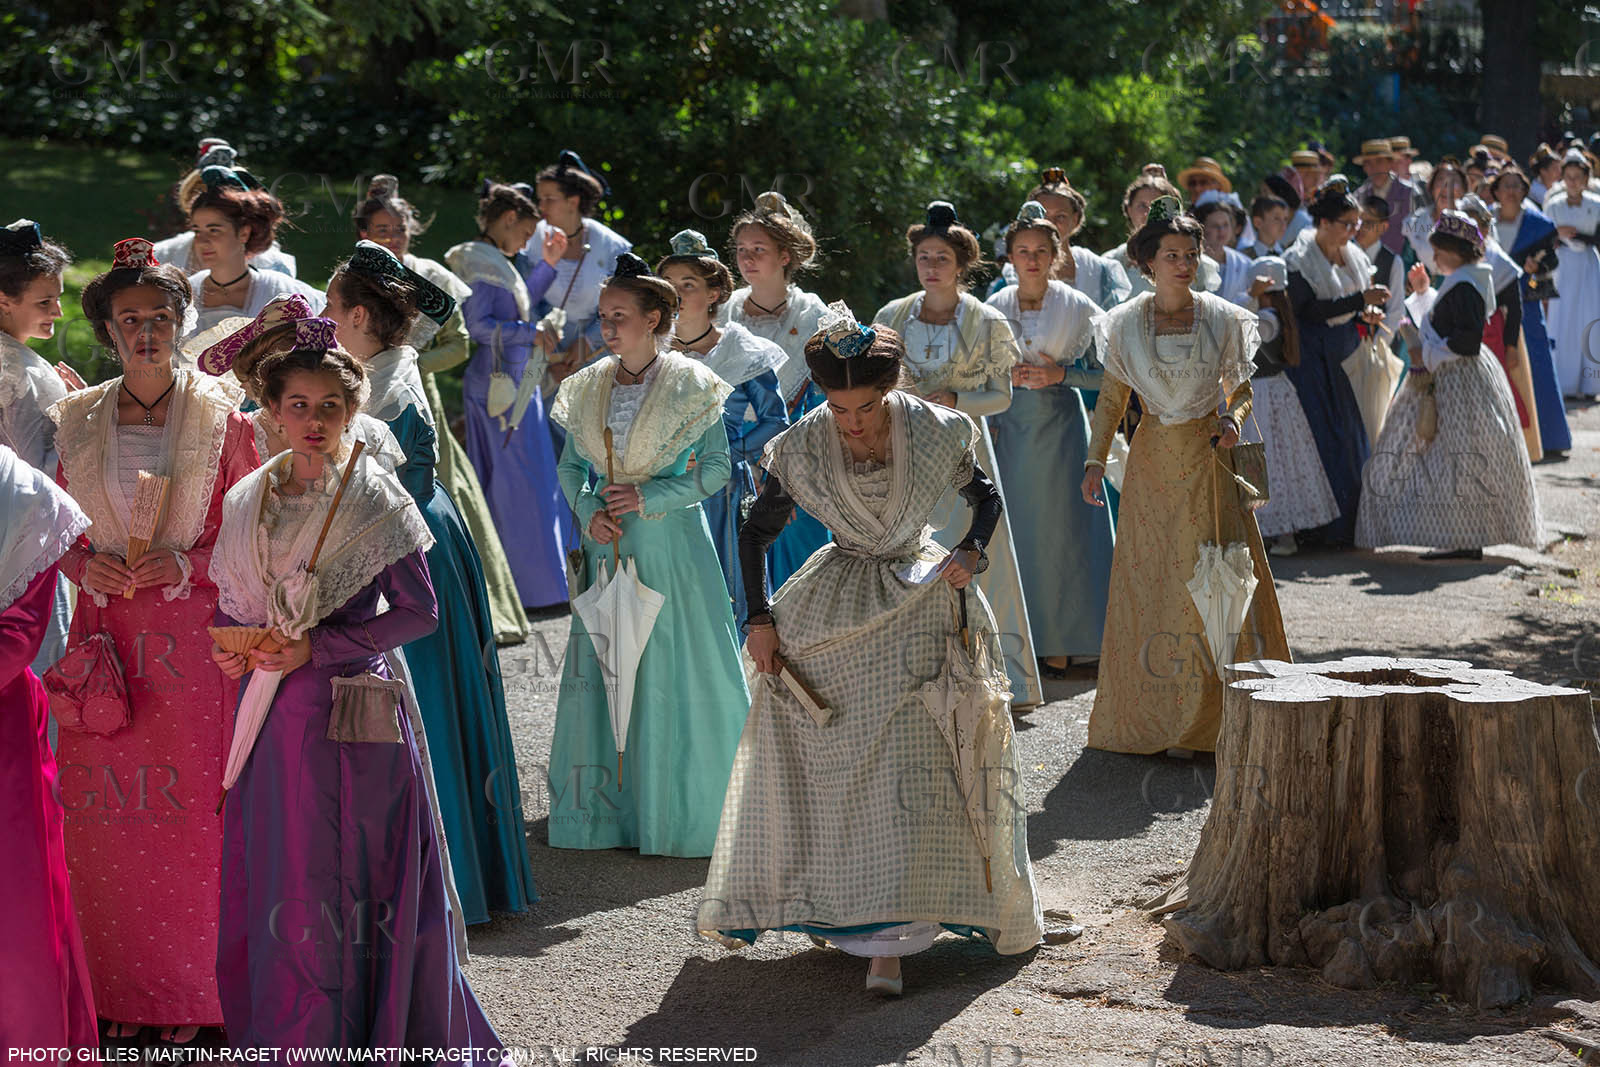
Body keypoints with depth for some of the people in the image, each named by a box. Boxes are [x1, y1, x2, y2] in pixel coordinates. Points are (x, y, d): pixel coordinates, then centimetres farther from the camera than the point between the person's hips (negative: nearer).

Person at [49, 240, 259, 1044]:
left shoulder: (219, 415, 0)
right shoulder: (76, 420, 8)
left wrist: (184, 562, -13)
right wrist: (87, 565, -6)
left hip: (192, 637, -3)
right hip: (104, 635, 3)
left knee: (193, 810, -2)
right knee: (106, 812, 3)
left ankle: (195, 994, 11)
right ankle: (120, 991, 15)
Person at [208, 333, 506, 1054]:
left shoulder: (374, 497, -6)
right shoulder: (247, 501, 10)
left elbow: (419, 611, -9)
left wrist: (316, 648, -14)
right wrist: (230, 652, -2)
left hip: (348, 716, -5)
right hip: (271, 715, 5)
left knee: (331, 884, -3)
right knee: (264, 879, 8)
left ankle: (328, 1039, 8)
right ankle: (273, 1035, 20)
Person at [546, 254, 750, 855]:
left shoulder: (690, 385, -6)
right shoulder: (588, 387, 7)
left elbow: (715, 468, -5)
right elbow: (570, 466, 14)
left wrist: (649, 498, -15)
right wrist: (589, 511, -5)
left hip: (671, 543, -4)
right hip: (608, 546, 4)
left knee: (673, 676, -1)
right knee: (601, 672, 5)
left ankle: (680, 812, 9)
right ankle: (609, 810, 15)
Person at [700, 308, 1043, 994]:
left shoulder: (936, 433, -11)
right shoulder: (802, 448, -10)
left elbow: (986, 496, 8)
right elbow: (756, 533, 3)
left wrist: (972, 552, -10)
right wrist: (759, 619, -4)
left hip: (922, 609, -1)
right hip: (831, 622, 1)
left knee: (908, 769, -10)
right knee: (829, 767, 6)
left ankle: (886, 942, -12)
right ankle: (833, 909, 24)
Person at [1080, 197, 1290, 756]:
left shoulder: (1223, 319, 0)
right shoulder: (1126, 323, 1)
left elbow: (1241, 389, 9)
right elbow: (1111, 399, 6)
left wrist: (1232, 420, -12)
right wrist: (1095, 460, -4)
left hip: (1209, 460, 0)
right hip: (1152, 461, 1)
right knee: (1148, 580, 1)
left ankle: (1217, 715, 4)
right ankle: (1155, 715, 10)